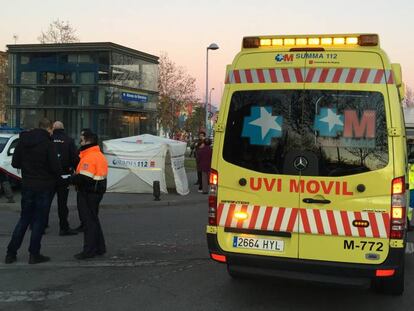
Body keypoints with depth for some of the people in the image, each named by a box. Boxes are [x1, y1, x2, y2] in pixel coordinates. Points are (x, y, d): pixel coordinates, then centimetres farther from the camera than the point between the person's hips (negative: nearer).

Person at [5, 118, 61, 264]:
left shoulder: (22, 141, 2)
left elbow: (15, 163, 7)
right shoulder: (47, 144, -15)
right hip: (43, 187, -5)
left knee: (24, 219, 15)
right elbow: (55, 167, -16)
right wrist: (56, 177, 4)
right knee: (39, 221, 5)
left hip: (27, 185, 5)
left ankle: (11, 253, 15)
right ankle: (34, 255, 9)